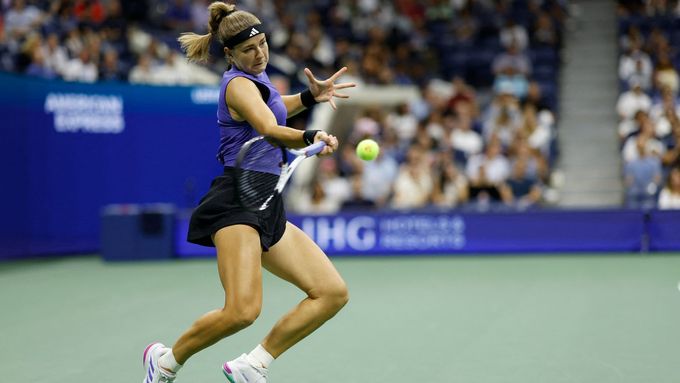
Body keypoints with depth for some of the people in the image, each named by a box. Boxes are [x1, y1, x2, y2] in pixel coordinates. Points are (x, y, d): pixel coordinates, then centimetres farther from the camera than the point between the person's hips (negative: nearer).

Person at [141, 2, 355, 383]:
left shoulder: (256, 77, 19)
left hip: (268, 209, 10)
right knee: (243, 310, -26)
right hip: (236, 203, -10)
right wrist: (310, 137, -46)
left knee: (333, 292, 0)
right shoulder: (239, 84, -9)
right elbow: (271, 131, -29)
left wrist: (310, 97, 31)